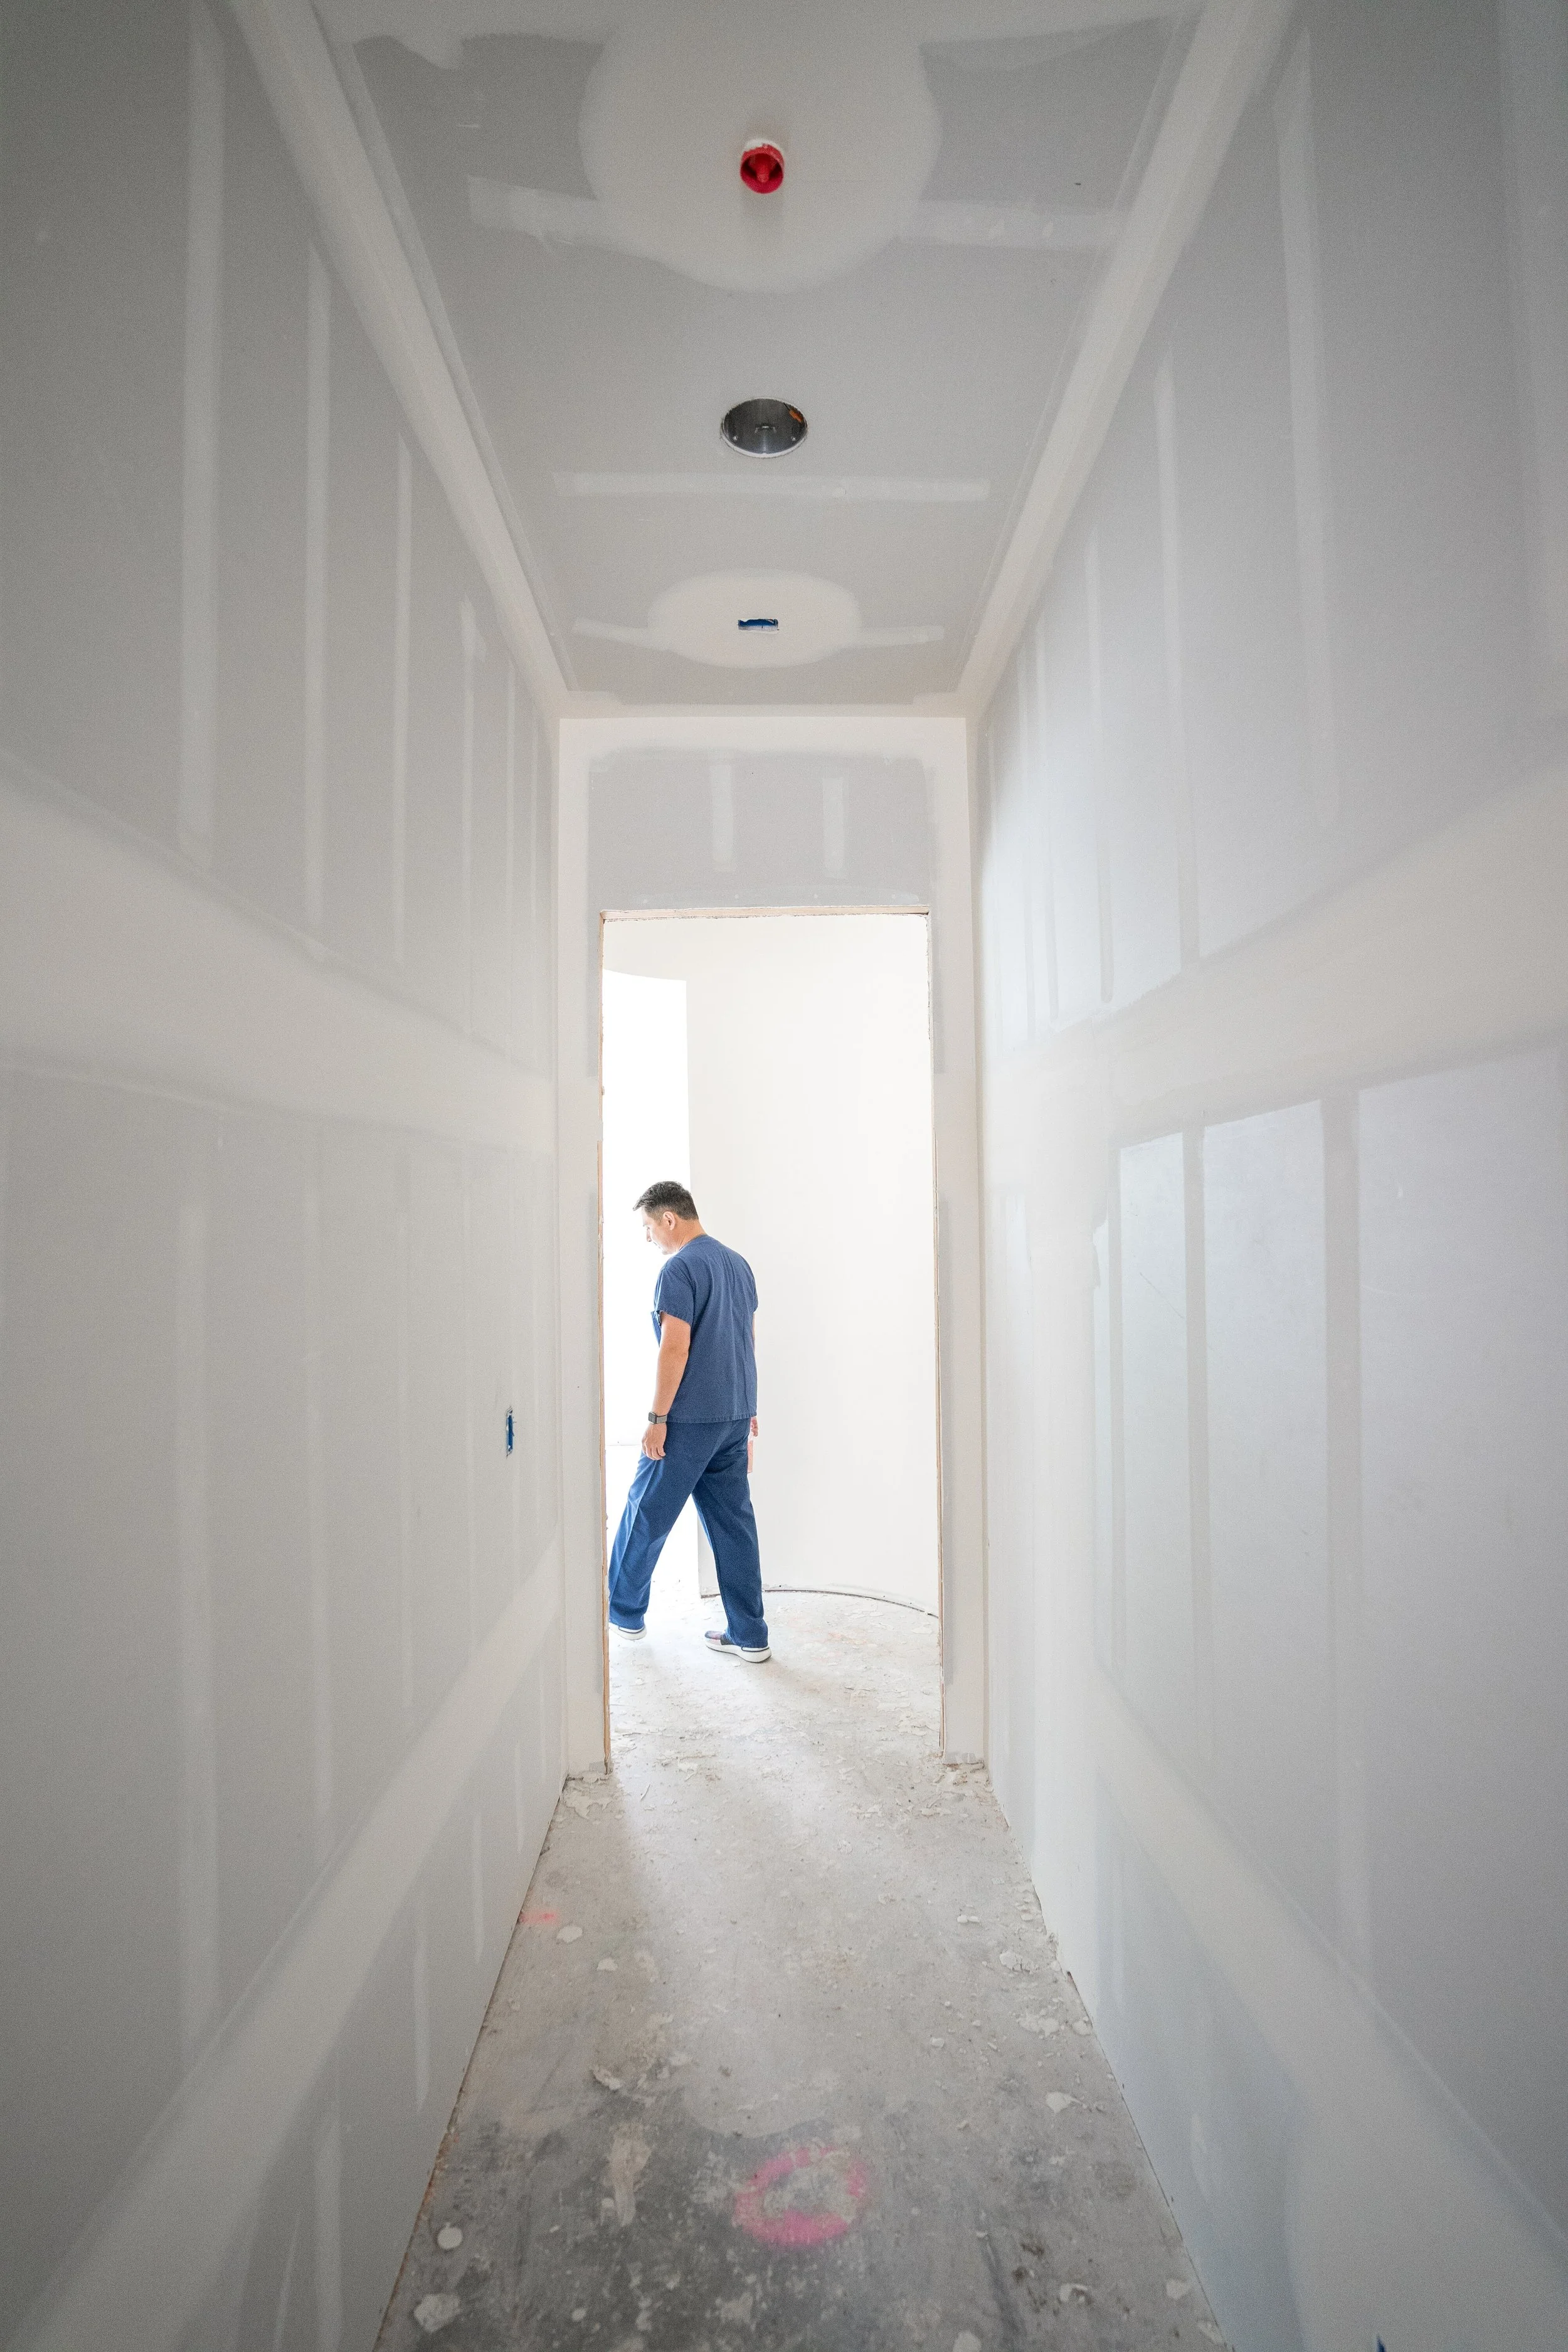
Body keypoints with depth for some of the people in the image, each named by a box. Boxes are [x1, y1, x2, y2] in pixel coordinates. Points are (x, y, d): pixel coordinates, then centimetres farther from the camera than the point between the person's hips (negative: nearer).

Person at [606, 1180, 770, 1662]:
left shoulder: (680, 1269, -14)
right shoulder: (738, 1263, 12)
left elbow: (675, 1348, -20)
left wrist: (657, 1418, -14)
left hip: (690, 1419, -8)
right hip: (735, 1415, 8)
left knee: (646, 1513, 9)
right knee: (733, 1521, 10)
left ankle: (624, 1613, 25)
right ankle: (749, 1635, 14)